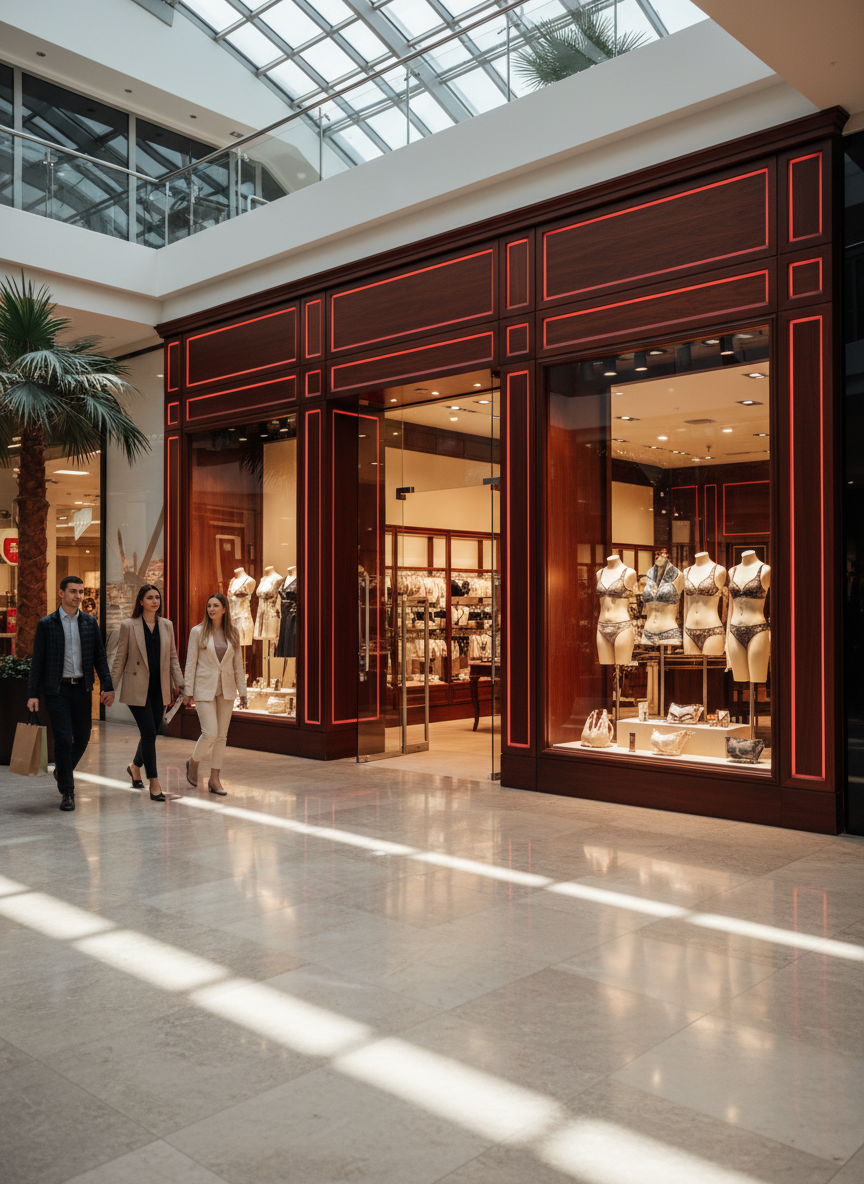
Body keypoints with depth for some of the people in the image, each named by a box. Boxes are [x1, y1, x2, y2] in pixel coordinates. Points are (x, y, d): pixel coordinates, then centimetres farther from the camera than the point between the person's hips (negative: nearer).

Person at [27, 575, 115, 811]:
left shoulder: (90, 622, 7)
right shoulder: (46, 624, 0)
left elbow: (100, 657, 9)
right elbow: (37, 661, 0)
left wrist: (107, 685, -1)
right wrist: (33, 693, -6)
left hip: (82, 688, 3)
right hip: (57, 689, -3)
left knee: (82, 738, 9)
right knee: (63, 739, -7)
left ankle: (63, 770, 38)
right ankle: (66, 792, 5)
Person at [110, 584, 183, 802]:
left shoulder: (167, 626, 9)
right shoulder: (128, 625, -2)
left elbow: (173, 657, 11)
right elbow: (119, 658, 1)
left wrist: (181, 684, 2)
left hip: (159, 688, 4)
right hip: (137, 688, -4)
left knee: (152, 733, 10)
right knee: (149, 732, -10)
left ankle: (135, 766, 38)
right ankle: (154, 783, -3)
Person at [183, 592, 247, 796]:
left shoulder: (233, 633, 5)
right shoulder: (198, 632, -2)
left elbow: (238, 663, 9)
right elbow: (191, 663, -2)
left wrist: (242, 691, 7)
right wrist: (188, 691, -5)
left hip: (226, 689, 3)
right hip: (205, 688, -3)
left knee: (222, 735, 5)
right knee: (210, 733, -11)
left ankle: (214, 779, 14)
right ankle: (193, 762, 19)